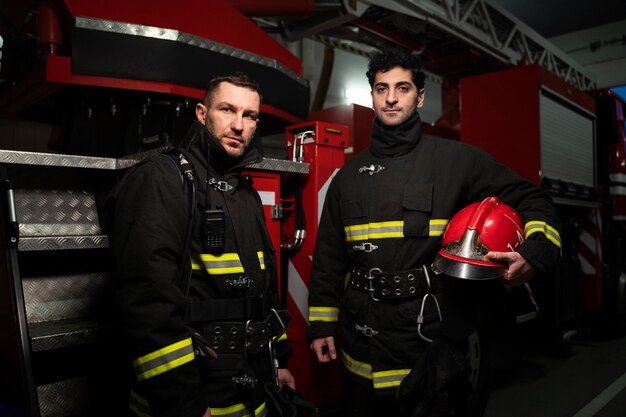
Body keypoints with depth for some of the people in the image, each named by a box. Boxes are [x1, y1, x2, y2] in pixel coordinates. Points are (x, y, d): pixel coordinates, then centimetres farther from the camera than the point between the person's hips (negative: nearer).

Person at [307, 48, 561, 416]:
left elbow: (533, 202, 4)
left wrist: (534, 254, -16)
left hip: (432, 334, -3)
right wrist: (321, 324, 8)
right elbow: (328, 257, 10)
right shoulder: (350, 175, 7)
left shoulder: (456, 159, -2)